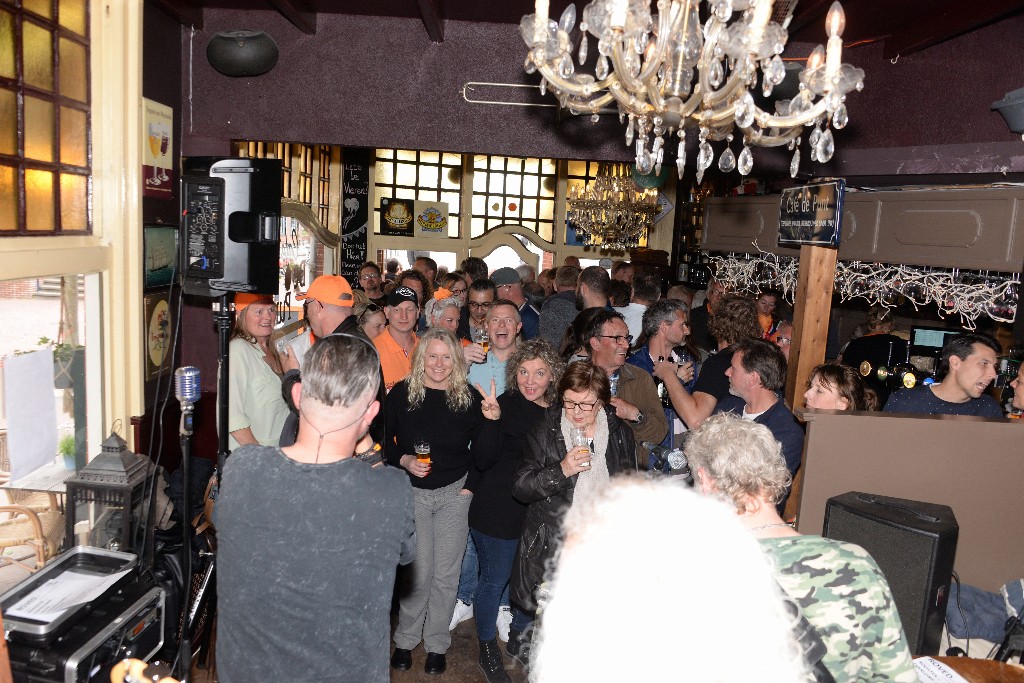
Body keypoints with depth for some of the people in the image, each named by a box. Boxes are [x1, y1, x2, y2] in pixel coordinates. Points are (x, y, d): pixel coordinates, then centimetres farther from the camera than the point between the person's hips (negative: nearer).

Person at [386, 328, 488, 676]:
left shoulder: (469, 397, -4)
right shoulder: (401, 393, -6)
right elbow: (382, 439, 2)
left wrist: (470, 486, -3)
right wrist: (403, 460, -14)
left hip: (455, 493, 1)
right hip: (413, 491, 0)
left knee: (446, 573, 6)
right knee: (418, 570, 1)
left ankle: (437, 644, 25)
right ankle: (406, 639, 25)